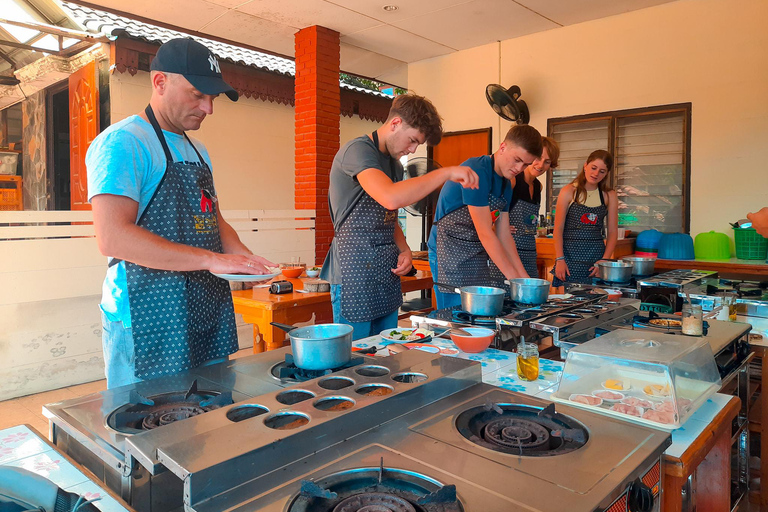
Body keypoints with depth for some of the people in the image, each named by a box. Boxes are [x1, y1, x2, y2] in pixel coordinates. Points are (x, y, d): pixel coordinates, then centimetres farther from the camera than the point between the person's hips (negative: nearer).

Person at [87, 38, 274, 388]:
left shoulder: (197, 150, 16)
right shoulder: (122, 142, -11)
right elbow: (113, 238, -23)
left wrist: (245, 258, 0)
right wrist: (211, 259, -25)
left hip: (209, 314, 8)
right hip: (149, 323, -8)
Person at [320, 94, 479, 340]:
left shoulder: (395, 165, 17)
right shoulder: (358, 150, -12)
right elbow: (391, 198, -30)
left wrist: (404, 250, 5)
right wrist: (446, 173, -23)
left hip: (387, 277, 9)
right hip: (355, 276, -8)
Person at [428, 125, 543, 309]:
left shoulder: (506, 184, 10)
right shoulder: (477, 171, -18)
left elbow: (504, 235, 10)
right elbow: (485, 233, -21)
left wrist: (524, 277, 3)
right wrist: (514, 278, -18)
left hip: (479, 254, 8)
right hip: (451, 253, -8)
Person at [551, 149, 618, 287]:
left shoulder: (609, 196, 8)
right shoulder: (569, 191, 0)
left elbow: (613, 232, 7)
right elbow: (558, 228, -4)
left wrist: (604, 260, -4)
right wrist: (559, 260, -12)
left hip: (597, 256, 3)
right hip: (570, 255, -2)